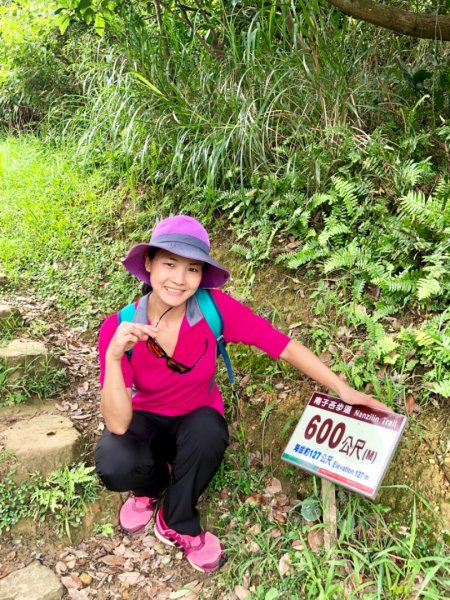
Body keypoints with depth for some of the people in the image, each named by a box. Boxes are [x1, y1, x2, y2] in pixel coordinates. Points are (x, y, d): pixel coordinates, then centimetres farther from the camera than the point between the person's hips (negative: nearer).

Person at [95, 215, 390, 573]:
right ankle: (155, 484, 8)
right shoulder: (119, 327, -25)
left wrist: (343, 390, -18)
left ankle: (177, 524, -5)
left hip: (197, 420, 1)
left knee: (209, 430, -34)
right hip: (147, 419, 0)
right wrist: (114, 356, -44)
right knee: (113, 465, -31)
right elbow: (118, 424, -29)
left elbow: (283, 346, -18)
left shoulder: (215, 308, -25)